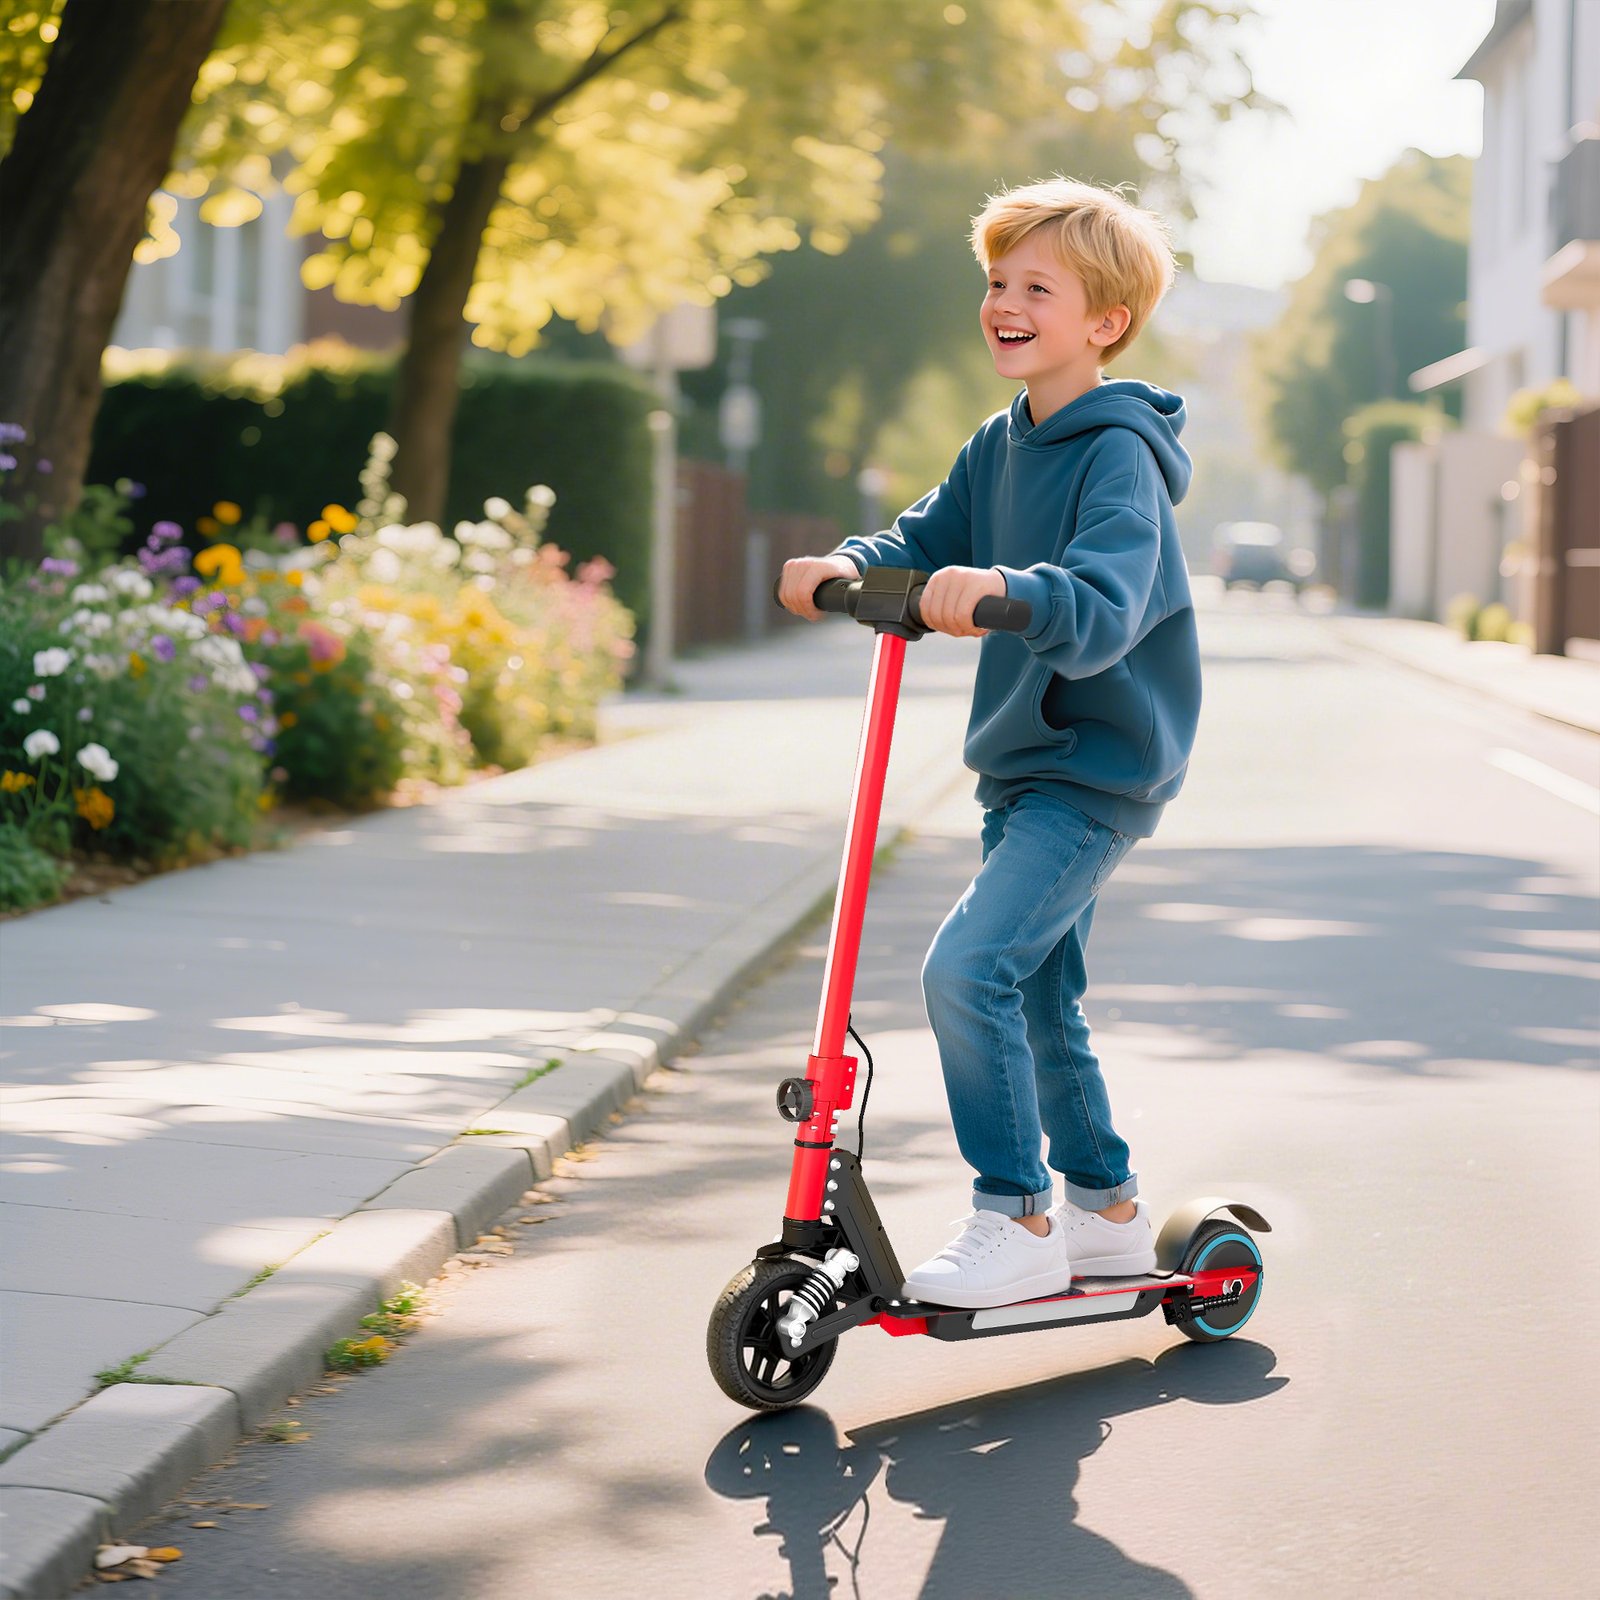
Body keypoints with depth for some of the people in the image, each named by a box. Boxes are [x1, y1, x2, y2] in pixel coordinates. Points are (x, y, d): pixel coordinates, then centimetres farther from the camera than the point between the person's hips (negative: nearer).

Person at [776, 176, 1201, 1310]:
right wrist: (848, 567, -14)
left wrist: (1003, 587, -49)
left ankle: (1016, 1224, -12)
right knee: (1039, 1001, 17)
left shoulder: (1119, 453, -17)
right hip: (1025, 761, 9)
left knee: (970, 967, -21)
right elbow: (929, 539, 7)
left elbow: (1105, 605, -31)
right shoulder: (1002, 445, 10)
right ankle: (1107, 1211, 33)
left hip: (1102, 769, -9)